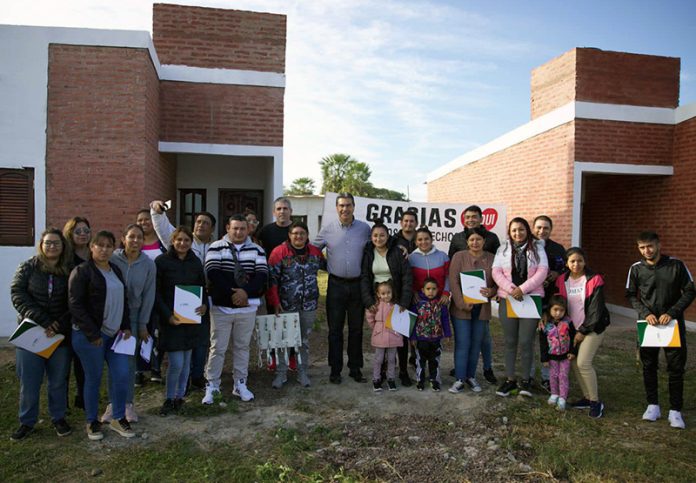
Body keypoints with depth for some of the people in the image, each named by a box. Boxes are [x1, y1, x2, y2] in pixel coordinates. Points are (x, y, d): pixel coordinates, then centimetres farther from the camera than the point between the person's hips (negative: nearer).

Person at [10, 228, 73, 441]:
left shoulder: (70, 270, 0)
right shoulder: (28, 267, -1)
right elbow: (17, 295, -10)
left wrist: (59, 324, -16)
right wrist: (43, 321, -19)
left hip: (60, 334, 1)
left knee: (58, 381, 10)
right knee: (29, 381, 6)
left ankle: (58, 418, 26)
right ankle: (27, 421, 23)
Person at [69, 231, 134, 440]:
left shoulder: (116, 270, 13)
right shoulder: (81, 271, -9)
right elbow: (76, 305, -14)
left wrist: (126, 327, 8)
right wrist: (93, 334, -16)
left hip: (115, 334, 6)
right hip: (90, 335, -6)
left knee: (122, 375, 3)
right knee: (94, 378, 5)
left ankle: (118, 418, 19)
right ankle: (92, 422, 23)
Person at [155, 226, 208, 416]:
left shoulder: (195, 262, 6)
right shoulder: (162, 261, -7)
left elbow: (203, 287, 13)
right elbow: (156, 292, -7)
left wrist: (204, 305, -6)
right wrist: (167, 315, -16)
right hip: (171, 319, -4)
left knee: (186, 359, 12)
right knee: (176, 362, -7)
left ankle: (180, 396, 28)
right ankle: (170, 399, 15)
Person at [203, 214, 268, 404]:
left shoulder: (256, 250, 4)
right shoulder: (216, 248, -3)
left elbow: (262, 275, -5)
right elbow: (213, 274, -13)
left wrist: (246, 291, -19)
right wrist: (233, 294, -17)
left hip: (247, 308, 2)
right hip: (221, 307, -2)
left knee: (242, 347, 13)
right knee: (218, 348, 4)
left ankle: (240, 384, 25)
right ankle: (211, 386, 17)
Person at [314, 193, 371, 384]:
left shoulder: (365, 228, 1)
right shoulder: (327, 229, 0)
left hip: (358, 285, 1)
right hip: (336, 285, -1)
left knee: (356, 329, 9)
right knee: (335, 329, 5)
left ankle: (355, 369, 21)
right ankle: (335, 370, 15)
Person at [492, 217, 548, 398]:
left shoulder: (537, 248, 5)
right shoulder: (503, 249, 8)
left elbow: (542, 272, -4)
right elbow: (496, 272, 1)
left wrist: (522, 289, -14)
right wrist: (511, 289, -14)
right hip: (507, 300, 2)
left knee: (526, 341, -2)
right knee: (510, 341, 7)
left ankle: (526, 380, 14)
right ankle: (510, 379, 17)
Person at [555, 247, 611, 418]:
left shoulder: (595, 280, -12)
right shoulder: (562, 281, 0)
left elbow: (595, 309, -13)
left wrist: (583, 331, -12)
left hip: (593, 327, -5)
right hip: (573, 328, 5)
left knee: (583, 362, -14)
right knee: (574, 362, 3)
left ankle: (596, 402, 0)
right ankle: (587, 397, 20)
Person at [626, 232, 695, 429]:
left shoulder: (676, 265, -7)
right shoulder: (636, 269, -2)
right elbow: (631, 295, 3)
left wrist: (671, 313, -15)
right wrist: (645, 313, -13)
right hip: (648, 324, 2)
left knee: (676, 367, 2)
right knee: (648, 366, 9)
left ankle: (675, 411, 14)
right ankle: (653, 405, 23)